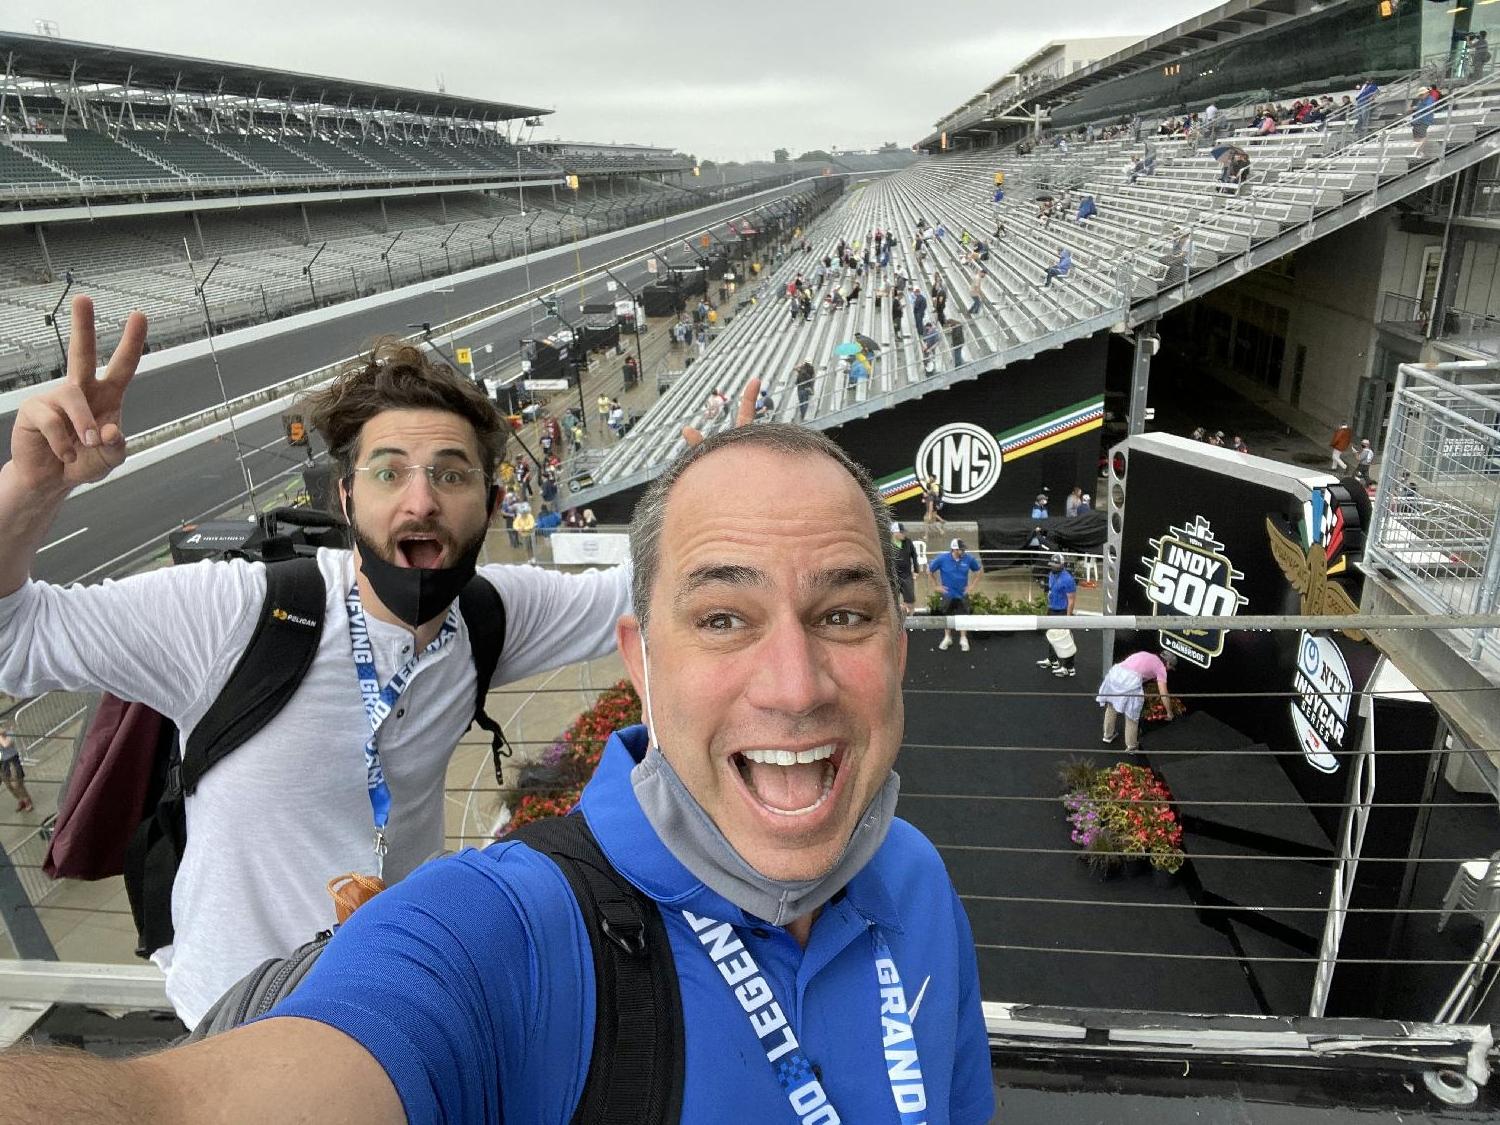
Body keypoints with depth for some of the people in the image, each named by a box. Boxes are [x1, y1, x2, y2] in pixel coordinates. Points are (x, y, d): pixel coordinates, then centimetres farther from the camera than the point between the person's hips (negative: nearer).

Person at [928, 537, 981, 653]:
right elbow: (929, 571, -3)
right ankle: (947, 638, 32)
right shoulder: (942, 559, -16)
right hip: (948, 594, 0)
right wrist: (937, 586, -4)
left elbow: (978, 570, 6)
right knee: (947, 616, 14)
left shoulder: (968, 559, -12)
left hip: (963, 594, 0)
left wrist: (972, 585, 2)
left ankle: (963, 639, 25)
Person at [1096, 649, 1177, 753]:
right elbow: (1164, 695, 10)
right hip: (1130, 680, -6)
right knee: (1132, 715, 10)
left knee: (1111, 707, 25)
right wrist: (1169, 713, 22)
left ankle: (1108, 735, 41)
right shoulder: (1161, 667, 13)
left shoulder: (1146, 656, 30)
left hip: (1115, 671, 6)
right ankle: (1131, 746, 21)